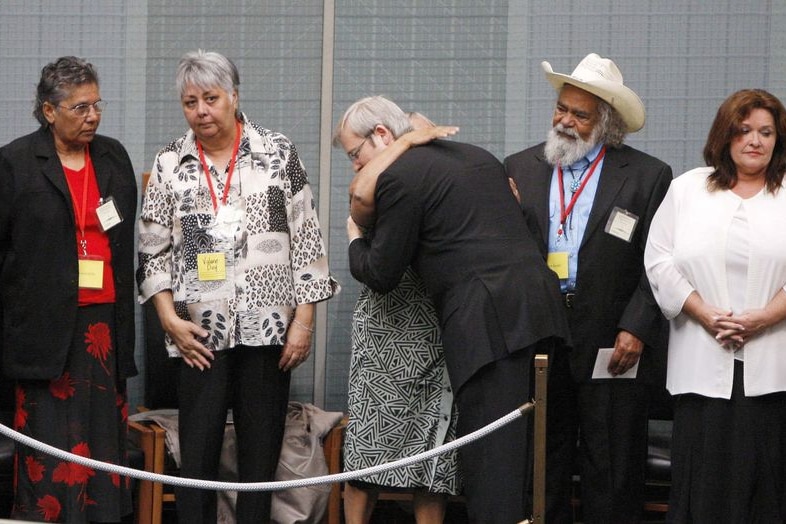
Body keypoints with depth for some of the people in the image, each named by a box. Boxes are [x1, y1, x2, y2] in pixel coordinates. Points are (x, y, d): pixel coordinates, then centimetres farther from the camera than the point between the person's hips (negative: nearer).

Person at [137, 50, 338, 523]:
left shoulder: (278, 153, 3)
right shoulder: (170, 164, 7)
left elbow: (307, 240, 2)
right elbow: (153, 251, 9)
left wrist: (304, 321, -3)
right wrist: (170, 319, -2)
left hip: (268, 328, 0)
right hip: (201, 334, 1)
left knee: (262, 451, 4)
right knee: (197, 452, -2)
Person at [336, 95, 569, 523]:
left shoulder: (399, 176, -4)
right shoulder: (478, 156, 22)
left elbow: (381, 275, 0)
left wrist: (355, 241, 21)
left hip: (489, 319, -8)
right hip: (538, 299, 8)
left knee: (490, 452, -8)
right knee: (521, 446, 13)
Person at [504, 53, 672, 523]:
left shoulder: (648, 176, 1)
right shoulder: (520, 169, 10)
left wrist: (635, 329, -12)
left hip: (613, 346, -3)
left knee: (612, 472, 2)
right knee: (542, 466, 8)